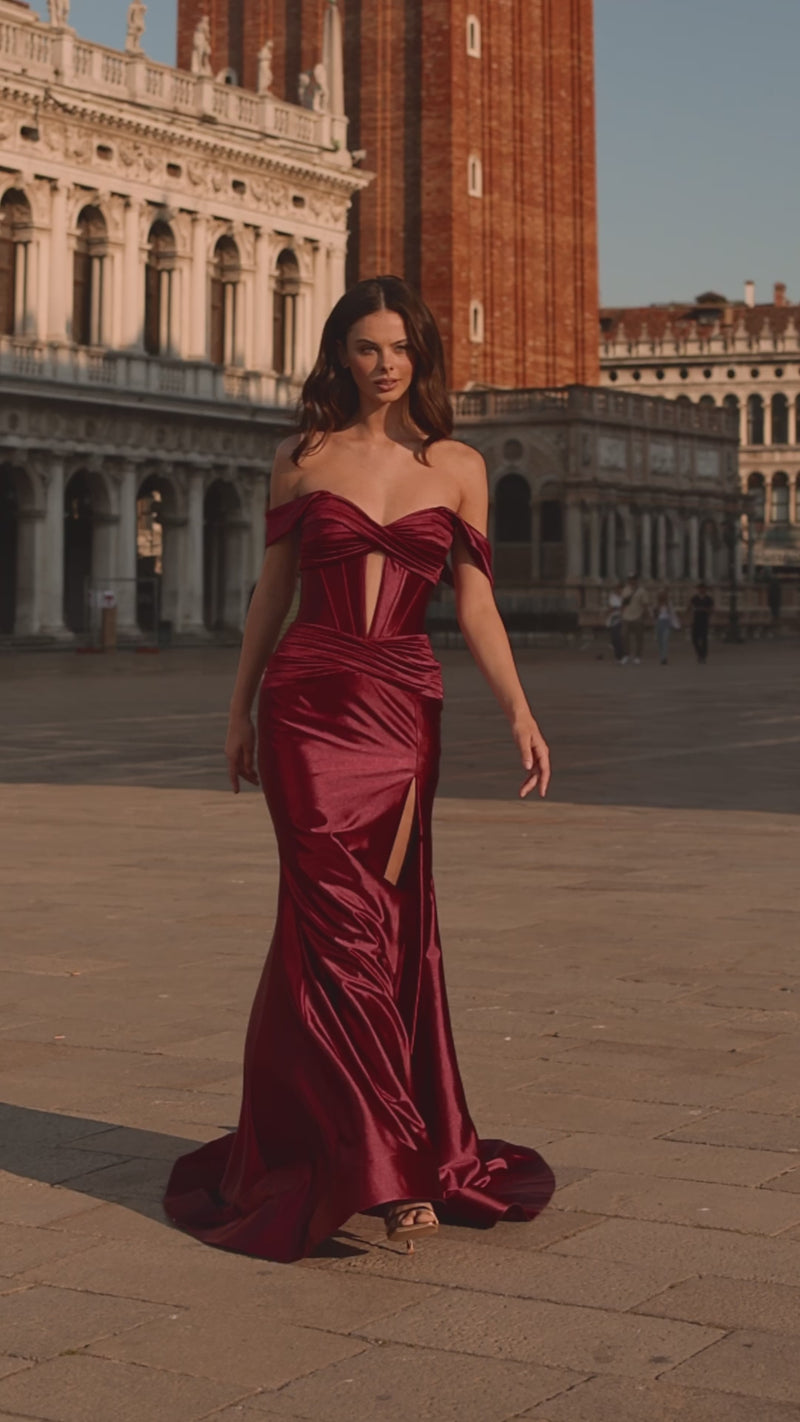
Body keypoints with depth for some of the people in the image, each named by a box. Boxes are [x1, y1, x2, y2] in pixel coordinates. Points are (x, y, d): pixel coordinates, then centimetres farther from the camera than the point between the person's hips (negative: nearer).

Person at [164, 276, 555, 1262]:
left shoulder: (458, 468, 9)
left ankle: (298, 1142, 17)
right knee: (342, 921, -10)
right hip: (308, 701, -2)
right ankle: (391, 1164, -8)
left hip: (404, 711, 2)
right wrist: (239, 709, 13)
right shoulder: (303, 459, 7)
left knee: (386, 924, 2)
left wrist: (518, 711, -6)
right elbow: (272, 590, 13)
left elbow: (475, 605, 5)